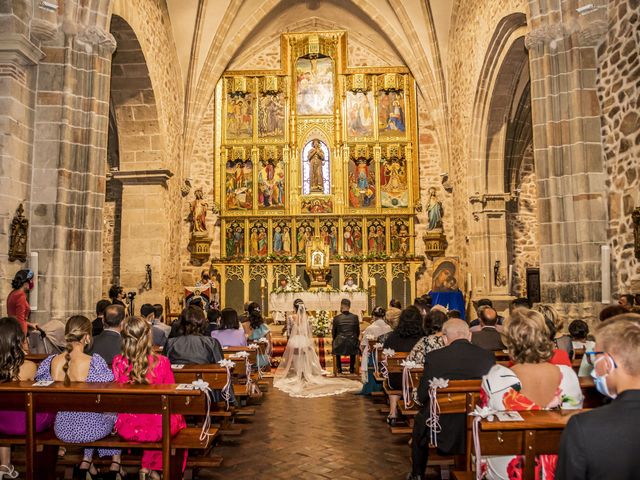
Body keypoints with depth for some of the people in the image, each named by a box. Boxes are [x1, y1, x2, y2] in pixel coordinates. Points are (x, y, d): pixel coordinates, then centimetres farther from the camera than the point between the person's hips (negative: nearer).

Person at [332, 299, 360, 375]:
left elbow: (333, 332, 1)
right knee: (353, 353, 34)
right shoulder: (355, 317, -5)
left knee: (337, 352, 30)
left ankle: (339, 370, 30)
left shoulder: (336, 318, -10)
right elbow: (358, 331, 5)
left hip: (340, 342, -1)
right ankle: (352, 369, 37)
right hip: (352, 342, 2)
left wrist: (335, 340, 19)